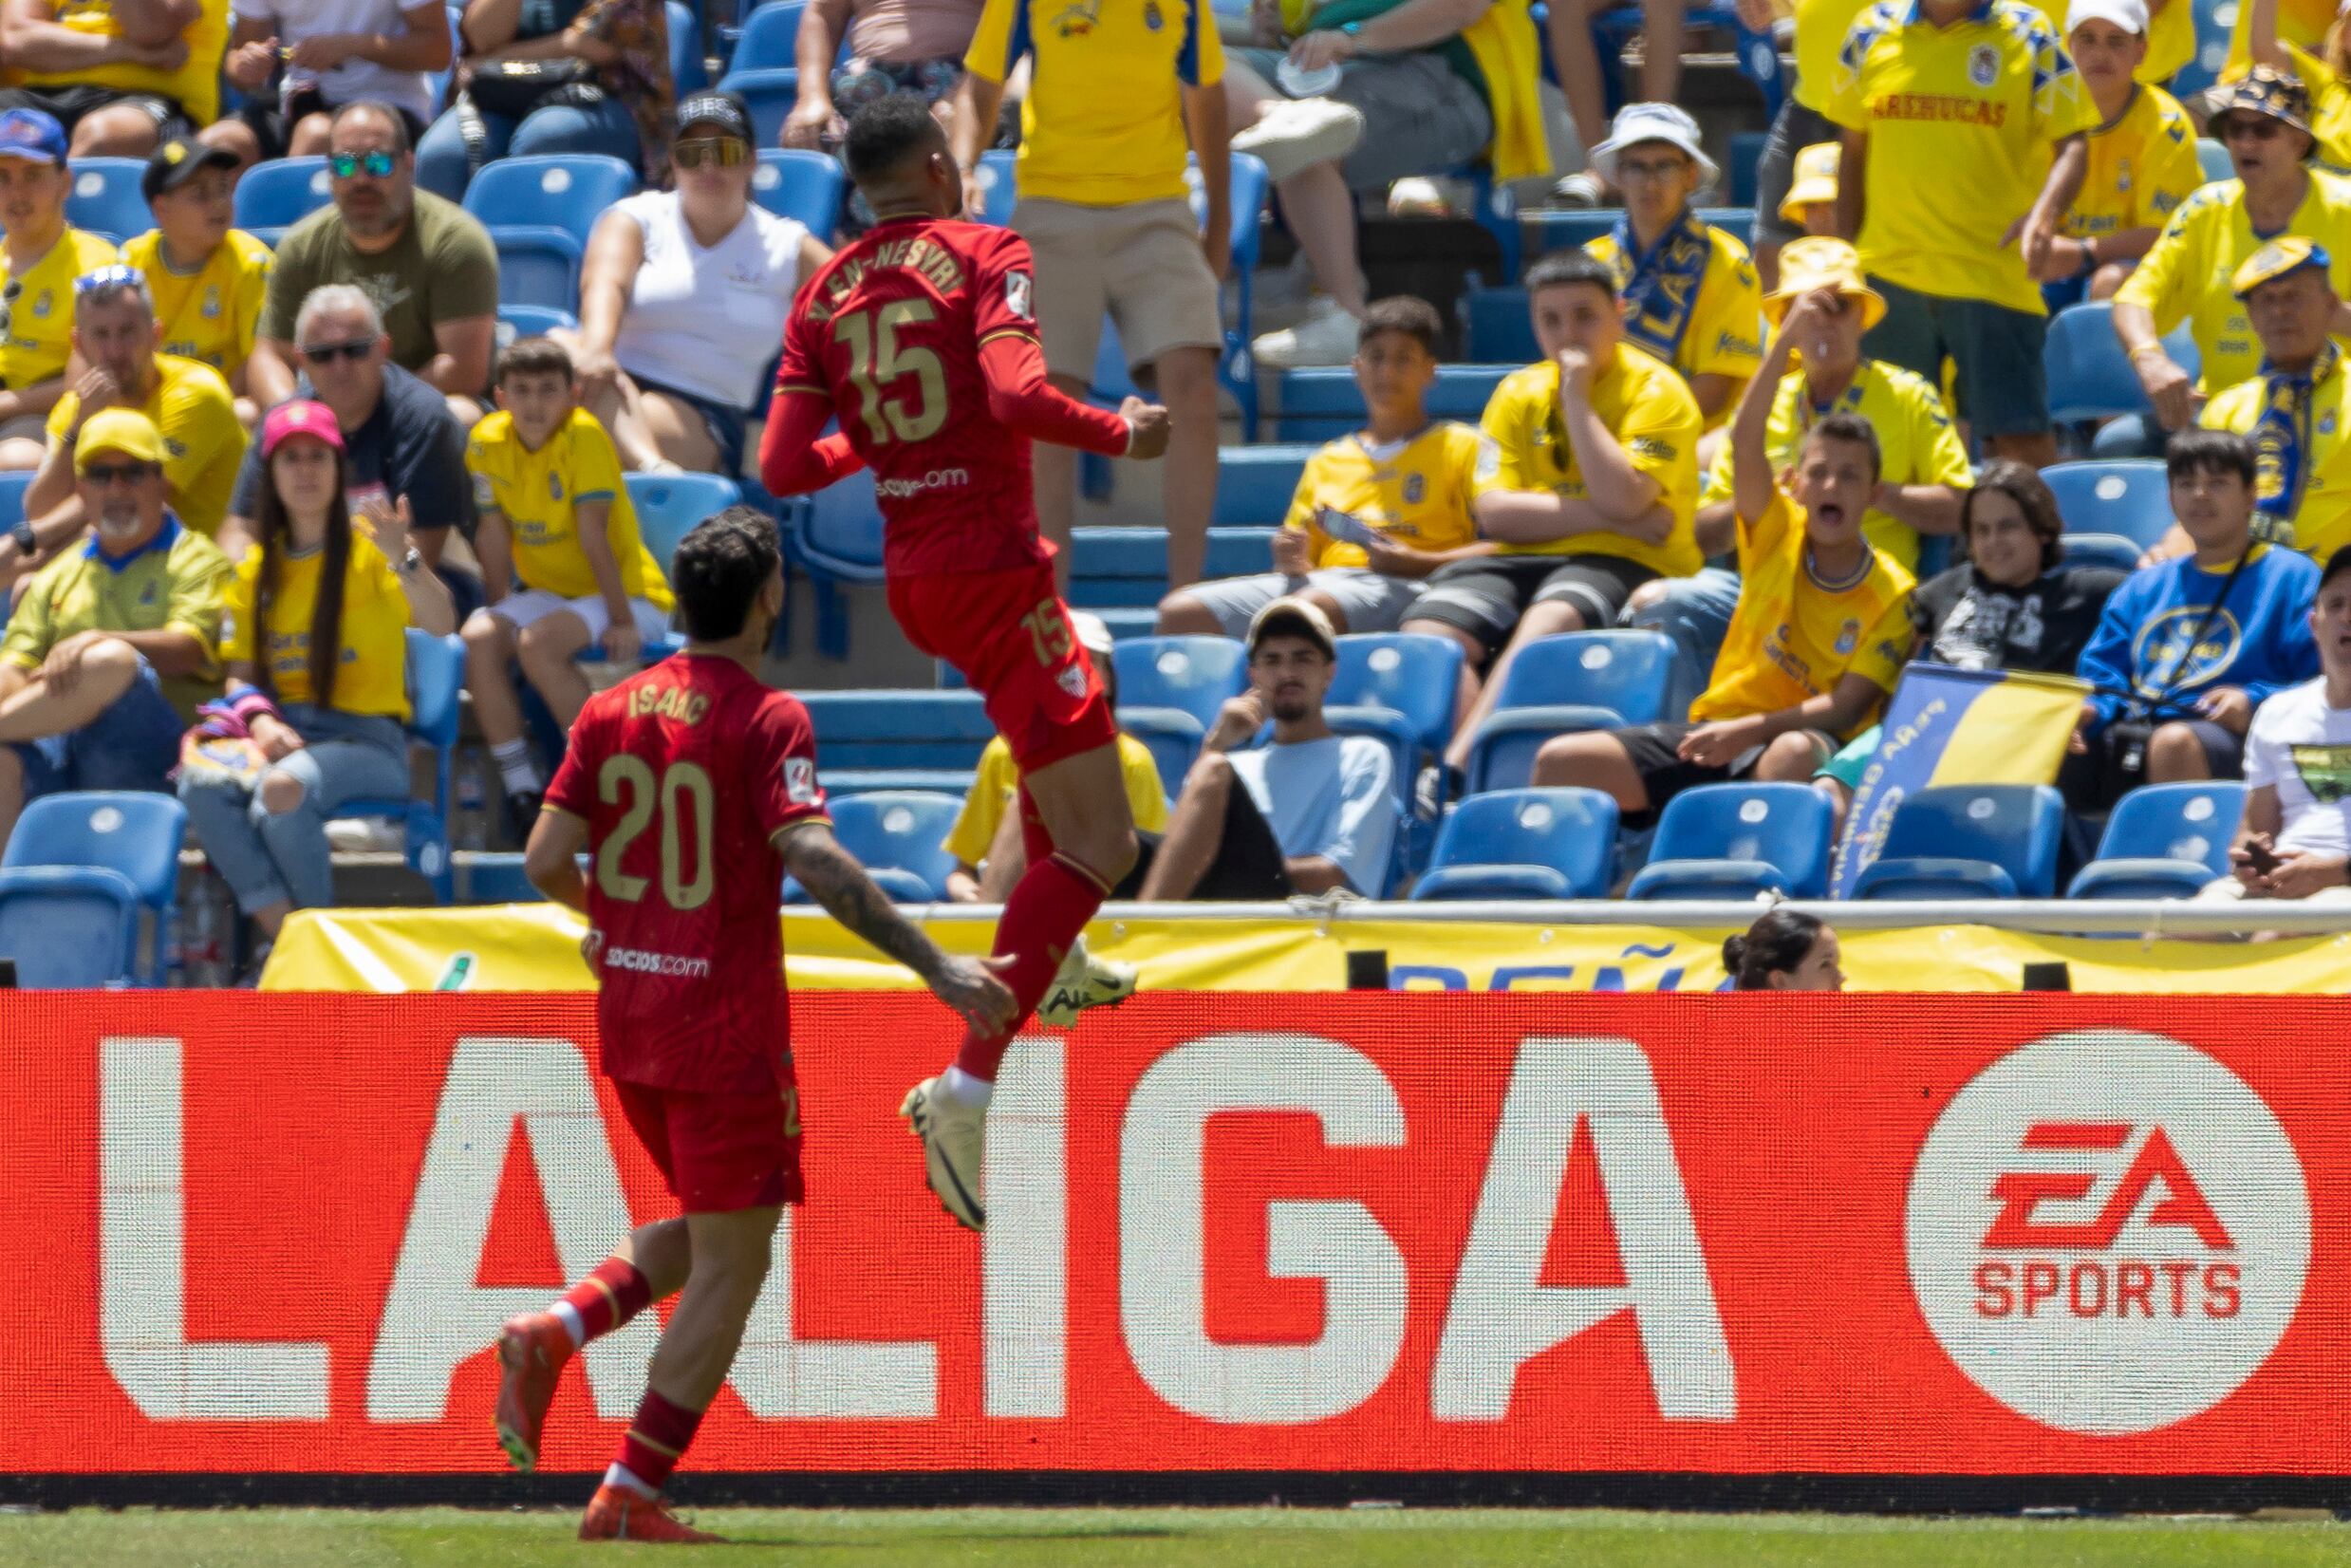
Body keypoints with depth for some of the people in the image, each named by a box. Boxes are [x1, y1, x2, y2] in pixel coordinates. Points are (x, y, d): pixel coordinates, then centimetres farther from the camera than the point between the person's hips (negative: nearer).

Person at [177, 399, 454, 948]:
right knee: (202, 787, -29)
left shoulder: (370, 548, 1)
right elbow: (240, 675, 16)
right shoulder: (256, 569, 16)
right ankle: (282, 935, -24)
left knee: (282, 793, -36)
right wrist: (260, 721, -7)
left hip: (367, 741, -4)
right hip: (281, 732, 4)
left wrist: (402, 559, -35)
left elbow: (441, 625, -16)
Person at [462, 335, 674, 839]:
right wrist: (500, 610, -3)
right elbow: (494, 533, 2)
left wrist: (622, 621, -22)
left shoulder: (584, 435, -18)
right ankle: (521, 790, -15)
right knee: (479, 638, -21)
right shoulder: (489, 441, -3)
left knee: (537, 642, -31)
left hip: (634, 597, -6)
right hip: (551, 593, 6)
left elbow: (595, 537, -22)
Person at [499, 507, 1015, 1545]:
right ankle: (630, 1497, -1)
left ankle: (555, 1332, 2)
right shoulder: (767, 720, -12)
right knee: (730, 1270, 3)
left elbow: (546, 860, 4)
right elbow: (812, 857, -25)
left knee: (705, 1236, 24)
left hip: (628, 1024, 7)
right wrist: (935, 965, -26)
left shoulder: (612, 710, 5)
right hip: (727, 1030, -7)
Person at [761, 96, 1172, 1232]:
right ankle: (968, 1087, -19)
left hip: (910, 578, 8)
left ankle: (1051, 959, 40)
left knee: (1076, 688, 39)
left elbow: (783, 469, 3)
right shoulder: (984, 256, -9)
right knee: (1098, 845, -7)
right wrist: (1120, 435, -8)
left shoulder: (825, 296, 7)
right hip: (994, 569, -8)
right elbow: (1016, 394, -25)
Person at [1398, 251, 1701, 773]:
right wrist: (1602, 515, -11)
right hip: (1525, 561, 6)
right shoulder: (1519, 394, 14)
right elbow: (1494, 512, 1)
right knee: (1428, 626, -20)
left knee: (1549, 621, -37)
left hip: (1622, 562, -6)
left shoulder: (1655, 391, -1)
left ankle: (1459, 767, -48)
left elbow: (1623, 500, -17)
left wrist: (1577, 398, -10)